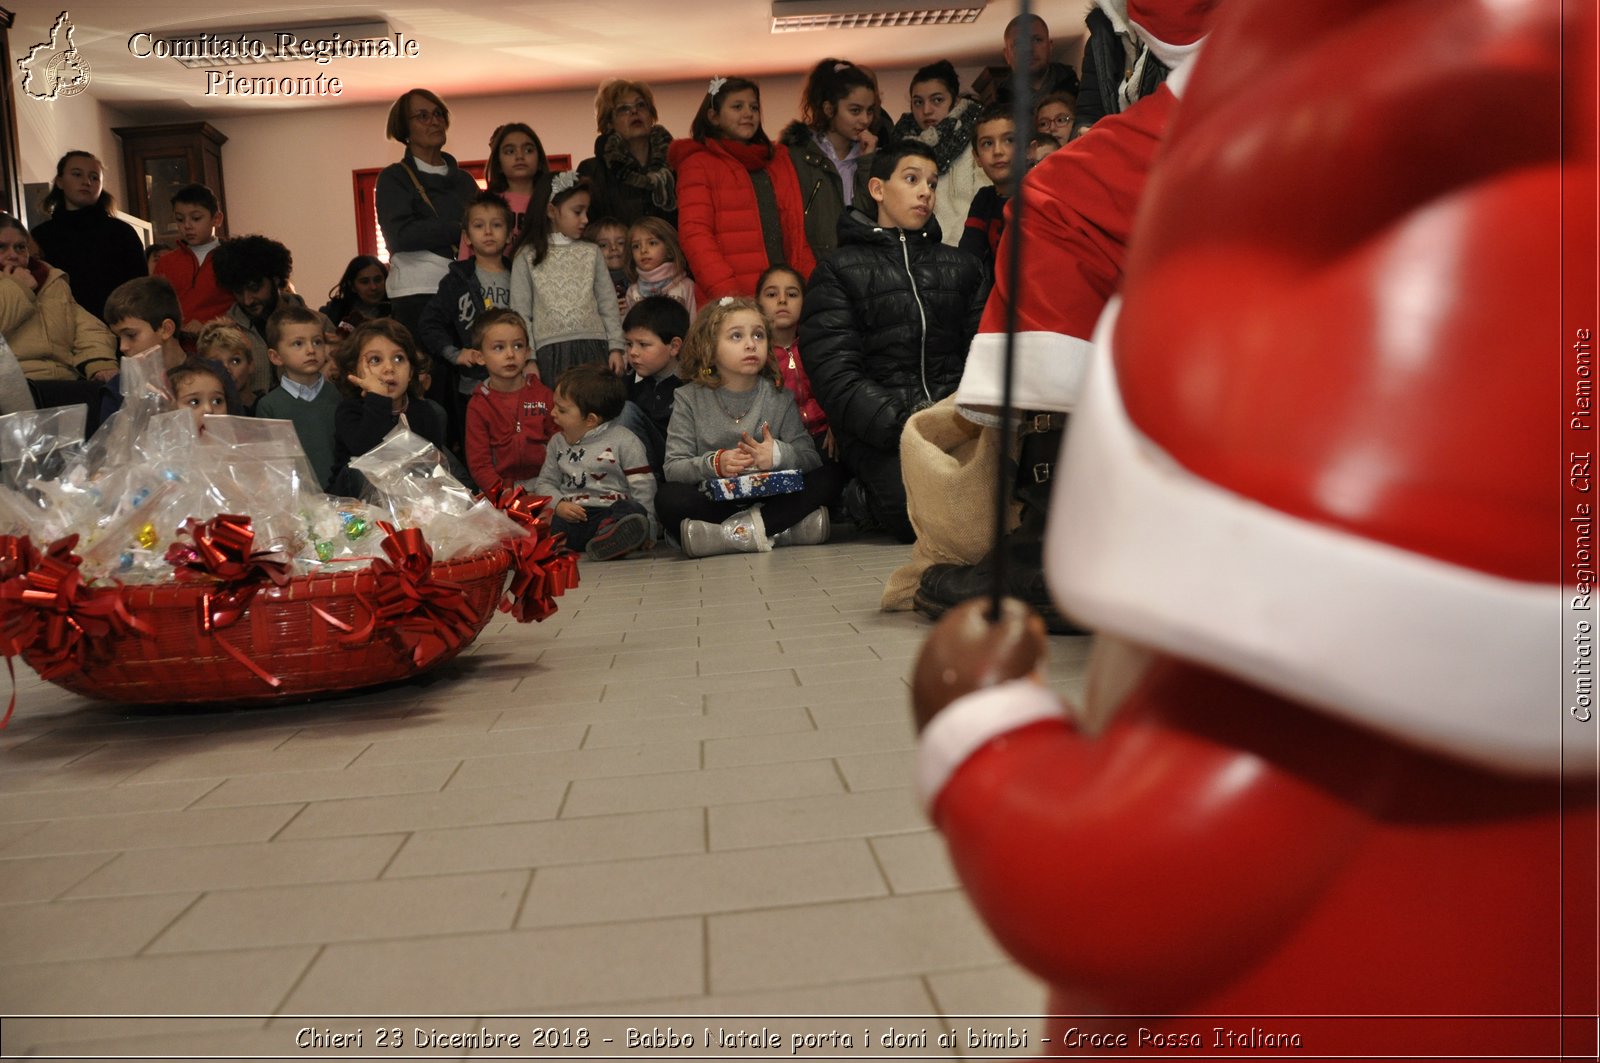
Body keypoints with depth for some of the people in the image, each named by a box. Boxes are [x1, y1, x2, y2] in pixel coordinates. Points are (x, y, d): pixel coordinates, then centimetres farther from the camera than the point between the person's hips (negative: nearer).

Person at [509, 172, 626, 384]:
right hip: (550, 350, -2)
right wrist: (528, 358, -4)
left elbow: (608, 304, 12)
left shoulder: (591, 252, 13)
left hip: (593, 348, 2)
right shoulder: (527, 257, 7)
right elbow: (521, 313, 4)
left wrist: (616, 347, 3)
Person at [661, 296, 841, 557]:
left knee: (830, 477, -21)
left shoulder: (779, 397, 7)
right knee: (668, 498, -31)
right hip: (714, 502, -1)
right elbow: (674, 468, -5)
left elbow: (811, 458, -2)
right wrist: (714, 464, -25)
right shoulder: (690, 399, 3)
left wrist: (779, 455, -24)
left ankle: (737, 533, -28)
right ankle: (784, 529, -30)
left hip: (770, 500, 2)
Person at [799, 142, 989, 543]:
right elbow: (835, 374, -2)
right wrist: (903, 427, -16)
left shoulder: (963, 267, 24)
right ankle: (867, 499, 1)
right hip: (879, 435, -3)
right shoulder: (838, 271, 11)